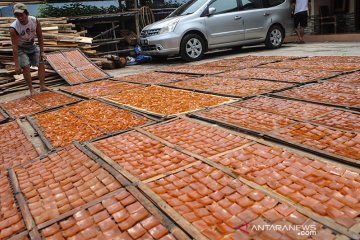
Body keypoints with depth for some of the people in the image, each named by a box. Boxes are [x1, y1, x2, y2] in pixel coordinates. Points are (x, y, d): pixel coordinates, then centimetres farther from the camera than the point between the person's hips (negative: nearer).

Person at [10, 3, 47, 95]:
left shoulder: (35, 21, -23)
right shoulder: (14, 28, -32)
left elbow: (40, 36, -9)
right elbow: (14, 47, -31)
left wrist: (41, 52, -11)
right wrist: (17, 65, -31)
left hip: (32, 46, 4)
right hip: (20, 48, -4)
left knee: (41, 62, -5)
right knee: (26, 66, -17)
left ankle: (42, 86, -1)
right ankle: (31, 89, -7)